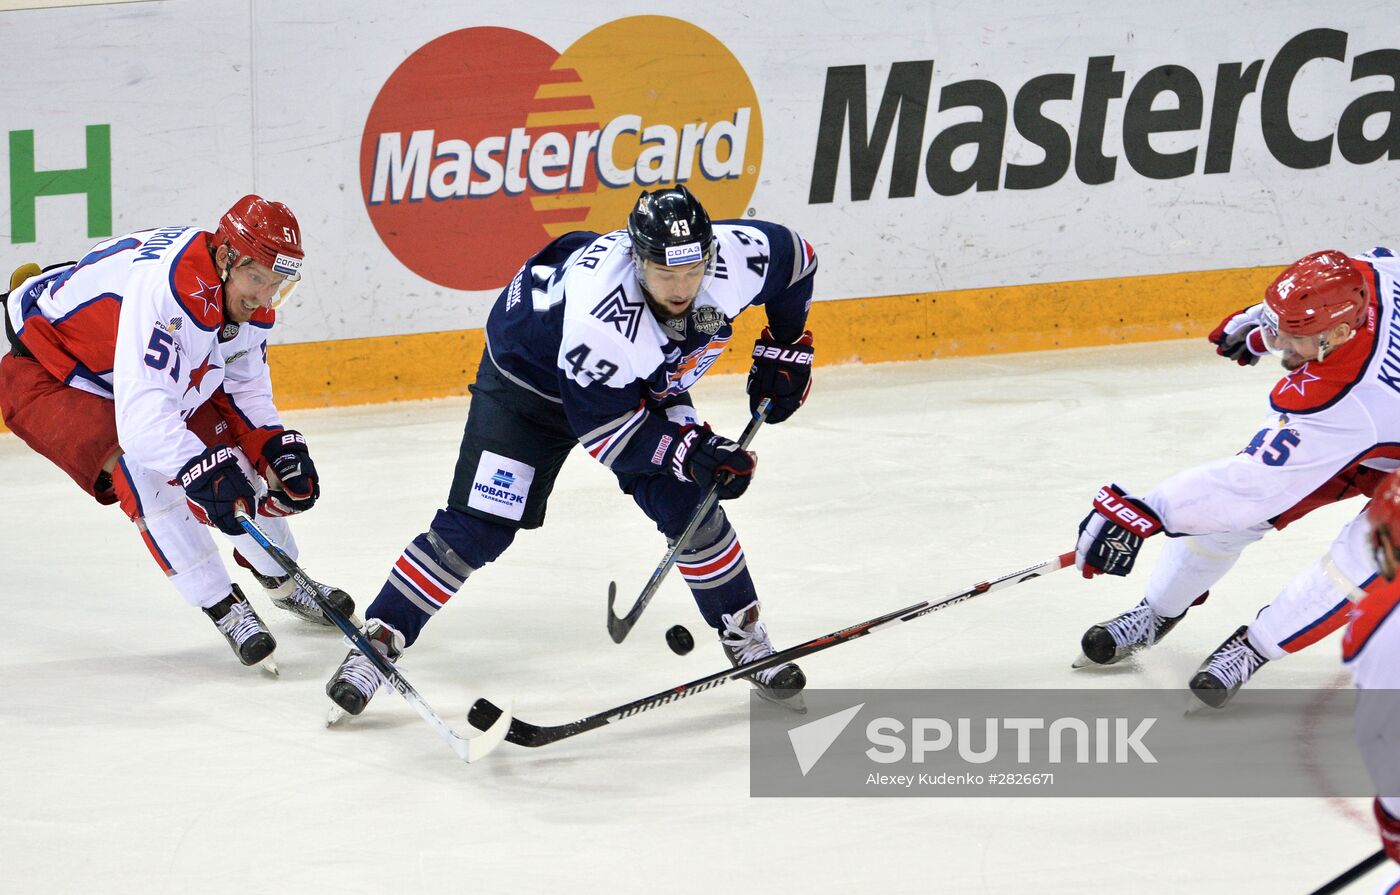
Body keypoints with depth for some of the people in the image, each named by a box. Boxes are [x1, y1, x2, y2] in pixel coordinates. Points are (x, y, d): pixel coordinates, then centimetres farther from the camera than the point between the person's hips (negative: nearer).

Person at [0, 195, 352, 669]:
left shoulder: (249, 305, -10)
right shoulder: (167, 289, -39)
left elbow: (246, 390, 6)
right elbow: (142, 415, -46)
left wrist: (280, 451, -9)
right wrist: (202, 471, -54)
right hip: (44, 376, -9)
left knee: (232, 455, 6)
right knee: (141, 468, -29)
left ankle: (282, 580, 32)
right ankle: (223, 608, -16)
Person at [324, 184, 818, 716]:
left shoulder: (737, 257, -29)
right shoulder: (599, 315, -44)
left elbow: (795, 256, -5)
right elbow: (604, 431, -33)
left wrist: (786, 348, -5)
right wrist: (689, 450, -39)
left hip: (649, 384, 5)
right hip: (530, 379, -5)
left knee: (687, 503, -12)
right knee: (479, 527, -11)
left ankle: (744, 636, 8)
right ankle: (378, 642, 0)